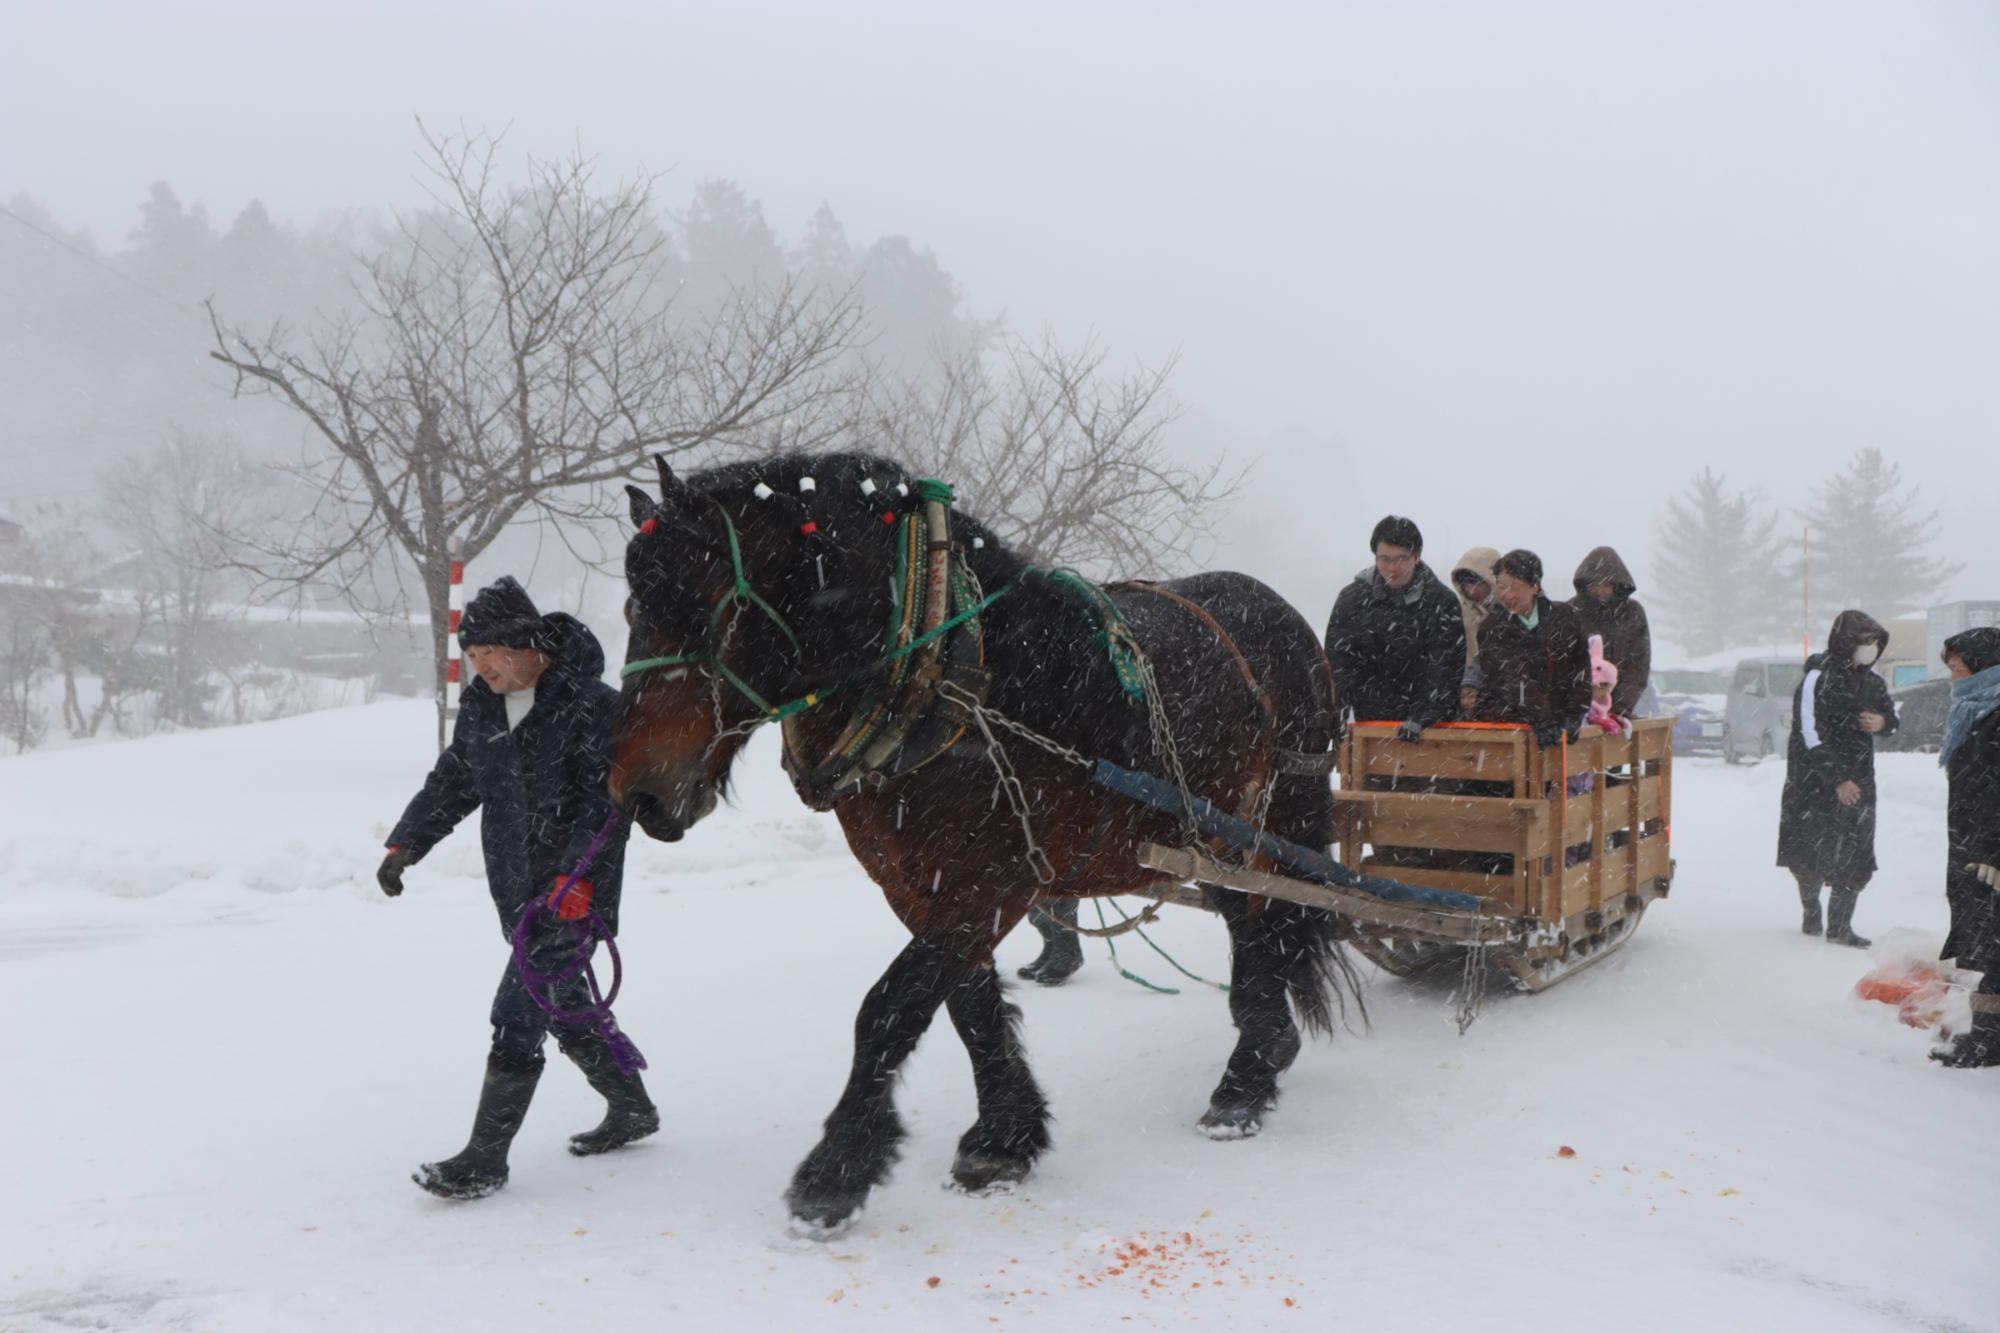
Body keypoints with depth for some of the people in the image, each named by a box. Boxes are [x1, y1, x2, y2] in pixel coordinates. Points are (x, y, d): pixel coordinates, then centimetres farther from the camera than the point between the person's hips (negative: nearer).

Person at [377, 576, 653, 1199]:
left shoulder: (591, 706, -16)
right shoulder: (480, 705, 7)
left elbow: (608, 802, -19)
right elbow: (452, 782, 17)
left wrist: (578, 875, -28)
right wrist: (406, 843, 6)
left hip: (572, 893, -8)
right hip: (518, 892, 8)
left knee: (518, 1014, -10)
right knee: (565, 1004, 17)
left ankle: (485, 1159, -2)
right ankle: (631, 1108, 36)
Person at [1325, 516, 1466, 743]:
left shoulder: (1442, 602, -3)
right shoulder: (1352, 598, 1)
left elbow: (1443, 671, -9)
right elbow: (1337, 663, -2)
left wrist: (1420, 719, -20)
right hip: (1369, 720, 1)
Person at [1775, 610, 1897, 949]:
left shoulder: (1870, 679, 6)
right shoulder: (1818, 679, -14)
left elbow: (1889, 708, 23)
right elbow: (1810, 737, -18)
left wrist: (1883, 721, -3)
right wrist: (1837, 780, -23)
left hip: (1857, 783, 5)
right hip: (1815, 781, -5)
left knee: (1855, 858, 1)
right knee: (1811, 857, 4)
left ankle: (1840, 926, 10)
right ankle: (1810, 910, 29)